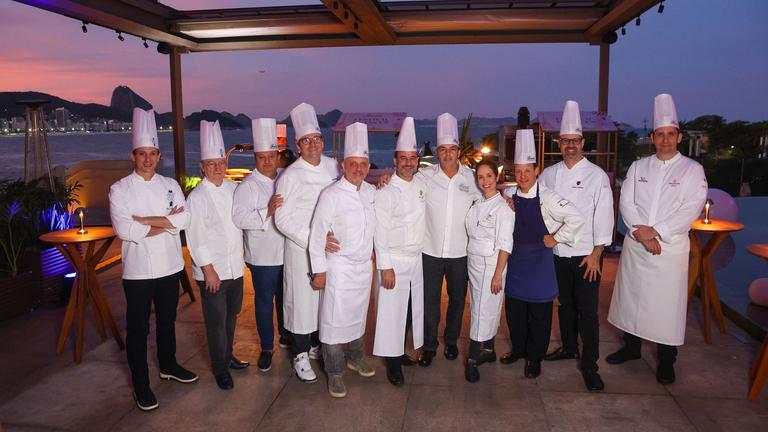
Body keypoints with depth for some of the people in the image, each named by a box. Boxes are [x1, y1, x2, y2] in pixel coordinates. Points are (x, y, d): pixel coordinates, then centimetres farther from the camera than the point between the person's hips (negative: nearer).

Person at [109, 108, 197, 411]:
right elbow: (124, 230, -19)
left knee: (167, 321, 20)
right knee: (138, 328, 8)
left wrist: (145, 220, -17)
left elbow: (184, 218, -10)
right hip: (138, 269, -3)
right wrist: (167, 221, -15)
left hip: (170, 266, 4)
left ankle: (168, 366, 40)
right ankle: (141, 384, 22)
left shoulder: (170, 185, 4)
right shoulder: (120, 189, -6)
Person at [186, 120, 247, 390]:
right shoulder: (197, 197, -13)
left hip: (235, 266, 6)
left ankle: (227, 356, 38)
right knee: (216, 321, 5)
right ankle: (220, 368, 21)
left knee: (231, 315, 19)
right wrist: (208, 269, -16)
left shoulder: (233, 189, 4)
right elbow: (195, 238, -15)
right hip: (212, 270, -6)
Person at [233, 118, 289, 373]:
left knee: (285, 297, 21)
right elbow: (239, 217, -23)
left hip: (288, 253, 5)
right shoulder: (248, 186, -12)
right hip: (263, 256, -5)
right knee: (265, 301, 7)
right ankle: (267, 348, 23)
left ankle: (285, 335, 41)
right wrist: (267, 212, -33)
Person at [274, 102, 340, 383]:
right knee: (302, 300, 3)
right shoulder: (290, 176, -13)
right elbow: (283, 220, -14)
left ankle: (317, 346, 36)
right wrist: (313, 241, -20)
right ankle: (300, 356, 21)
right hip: (301, 250, -5)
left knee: (325, 298, 16)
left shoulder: (334, 167, 3)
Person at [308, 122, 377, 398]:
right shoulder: (331, 195, -15)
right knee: (334, 320, 2)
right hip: (339, 268, -6)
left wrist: (372, 255, 15)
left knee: (358, 316, 20)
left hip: (364, 266, 6)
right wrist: (319, 271, -12)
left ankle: (355, 357, 40)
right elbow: (317, 234, -13)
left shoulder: (371, 192, 2)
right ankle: (334, 373, 16)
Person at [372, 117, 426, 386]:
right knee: (392, 311, 0)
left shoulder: (421, 186, 5)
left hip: (417, 258, 6)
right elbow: (380, 231, -14)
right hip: (395, 260, -6)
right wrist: (386, 267, -16)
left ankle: (401, 352, 31)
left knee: (412, 309, 14)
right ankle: (393, 362, 12)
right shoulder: (386, 192, -13)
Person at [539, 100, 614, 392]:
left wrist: (596, 253, -11)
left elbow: (603, 215, -7)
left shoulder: (596, 175, -5)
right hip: (558, 252, 4)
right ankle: (569, 347, 36)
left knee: (587, 310, -3)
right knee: (565, 304, 17)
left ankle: (589, 365, 8)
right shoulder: (549, 174, 6)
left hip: (586, 254, -4)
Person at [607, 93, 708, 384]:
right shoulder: (637, 167, 8)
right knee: (631, 296, 12)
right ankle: (631, 347, 30)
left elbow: (691, 209, -10)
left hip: (670, 247, -3)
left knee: (667, 303, 1)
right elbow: (626, 202, 0)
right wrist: (639, 231, -14)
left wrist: (655, 231, -17)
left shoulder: (692, 169, -1)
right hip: (635, 245, 3)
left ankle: (666, 360, 18)